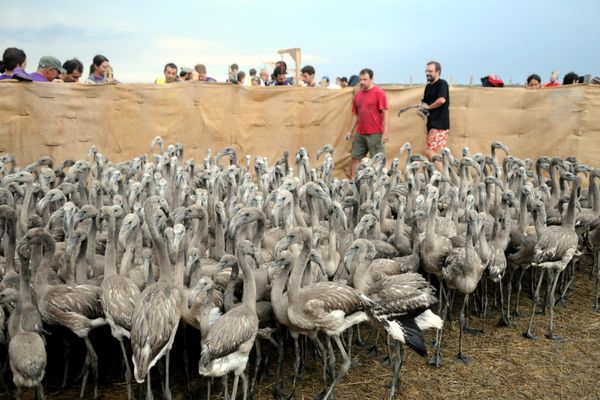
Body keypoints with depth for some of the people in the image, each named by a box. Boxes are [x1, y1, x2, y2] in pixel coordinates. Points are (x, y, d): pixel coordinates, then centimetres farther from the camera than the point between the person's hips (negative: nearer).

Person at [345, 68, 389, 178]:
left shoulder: (379, 93, -5)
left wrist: (385, 132, -14)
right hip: (360, 134, 6)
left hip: (375, 134, -6)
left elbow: (385, 113, -9)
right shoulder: (358, 95, 12)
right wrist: (351, 131, 14)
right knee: (355, 158, 8)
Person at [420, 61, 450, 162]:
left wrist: (428, 106, -11)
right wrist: (421, 108, -1)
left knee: (430, 151, -15)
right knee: (432, 152, 10)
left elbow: (442, 100, -26)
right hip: (432, 123, 9)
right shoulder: (428, 86, 15)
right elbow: (424, 102, 22)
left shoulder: (442, 84, -10)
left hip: (439, 124, -9)